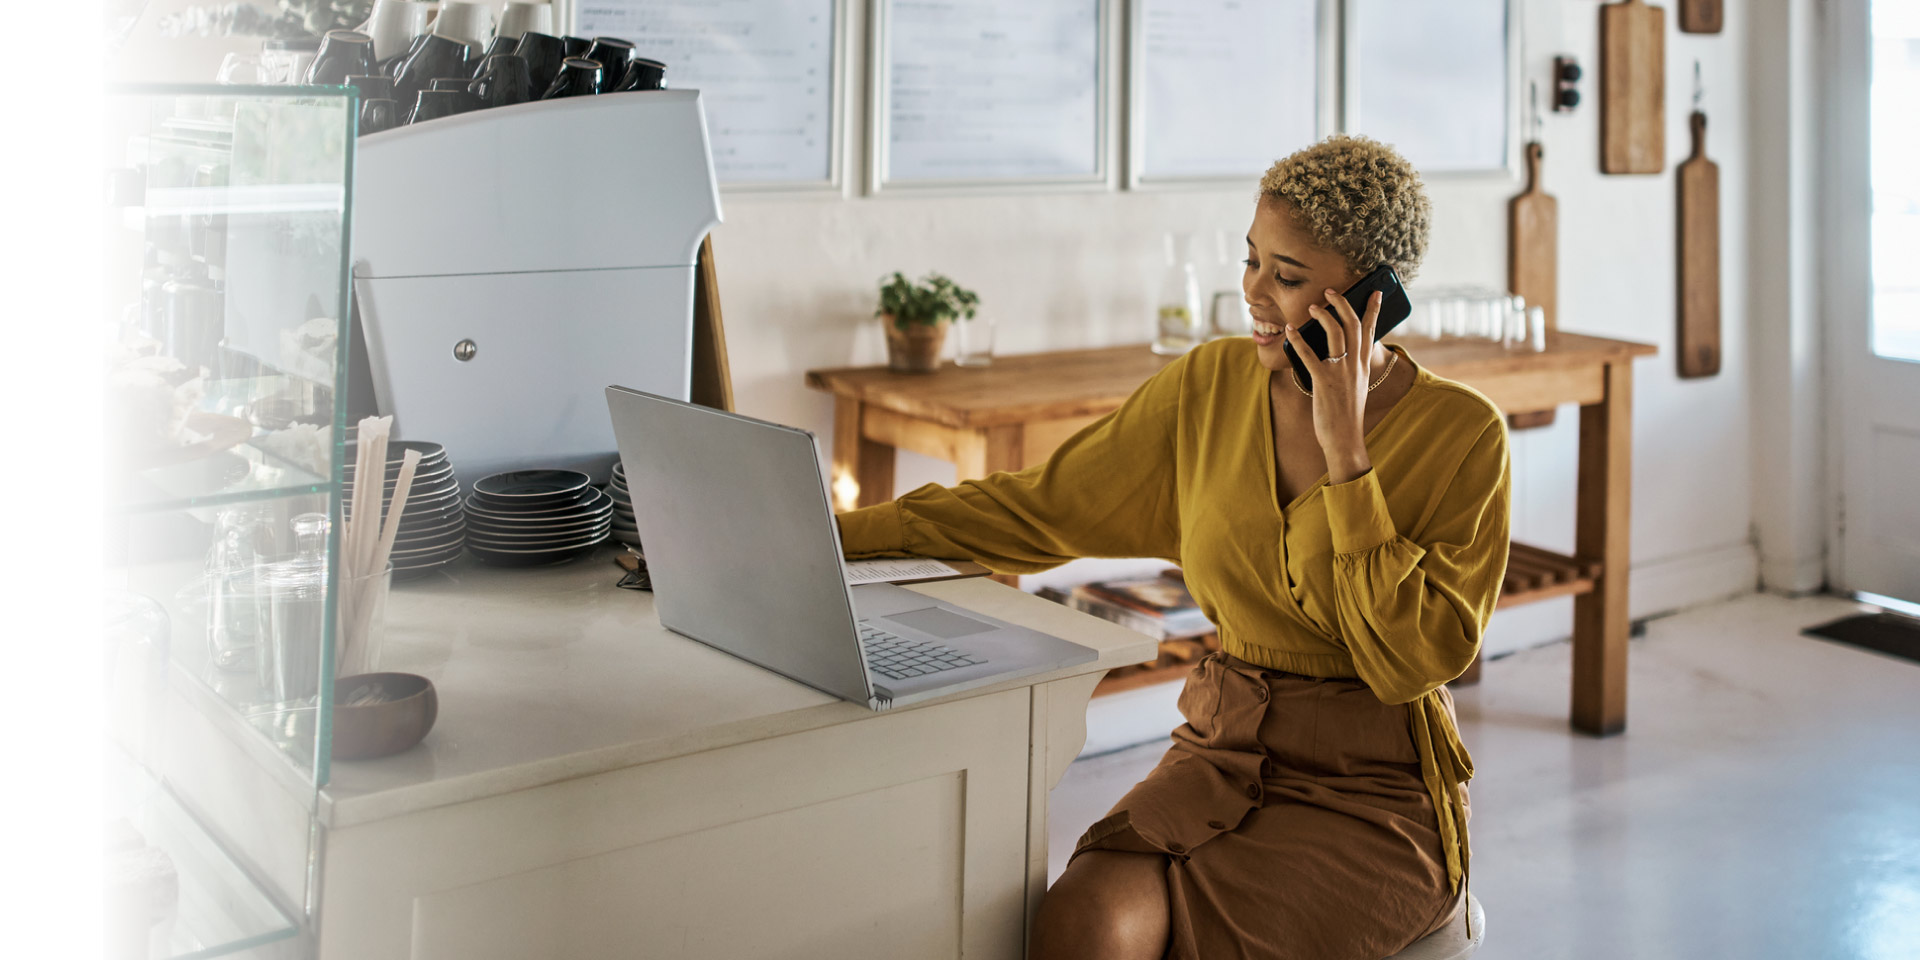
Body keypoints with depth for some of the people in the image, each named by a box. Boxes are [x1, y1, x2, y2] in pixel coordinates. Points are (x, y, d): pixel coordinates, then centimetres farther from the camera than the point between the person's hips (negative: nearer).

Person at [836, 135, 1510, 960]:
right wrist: (839, 534, 0)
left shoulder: (1462, 434, -9)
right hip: (1221, 753, 4)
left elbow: (1410, 660, -17)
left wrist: (1345, 453, -20)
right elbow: (1036, 507, 6)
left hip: (1375, 794, -3)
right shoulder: (1209, 386, 2)